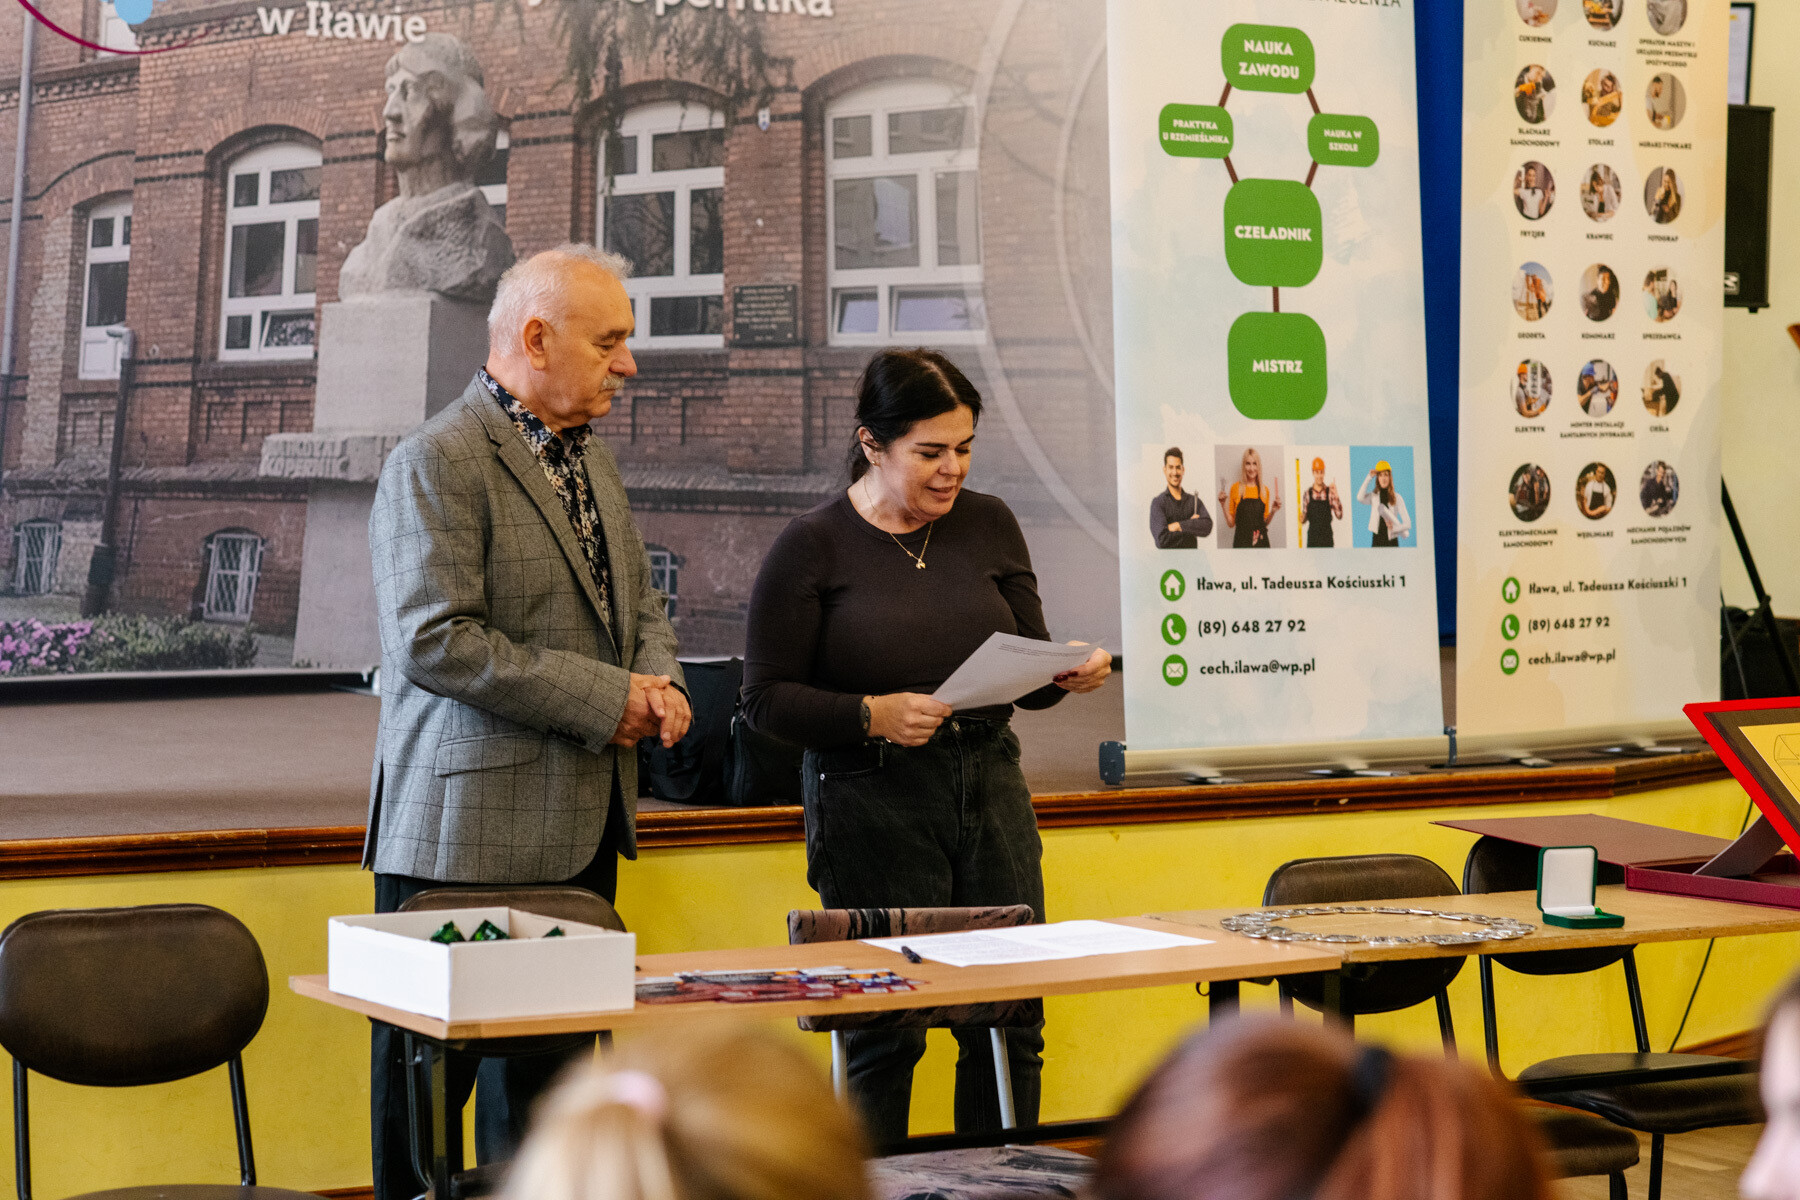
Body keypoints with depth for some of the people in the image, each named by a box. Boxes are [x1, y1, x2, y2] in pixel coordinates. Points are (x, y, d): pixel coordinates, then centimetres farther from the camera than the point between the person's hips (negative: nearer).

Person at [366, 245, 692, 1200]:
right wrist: (603, 699, -18)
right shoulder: (437, 463, -13)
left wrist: (658, 681, 2)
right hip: (470, 827, -9)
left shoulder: (589, 458, 16)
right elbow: (434, 642, -21)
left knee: (548, 1065, 13)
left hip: (580, 825, 9)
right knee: (433, 1071, -2)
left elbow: (638, 602, 25)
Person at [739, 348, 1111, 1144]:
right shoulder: (812, 547, -4)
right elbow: (765, 698, -5)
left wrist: (1069, 675, -8)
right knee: (885, 1034, -2)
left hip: (989, 787, 4)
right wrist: (872, 716, -19)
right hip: (870, 802, -4)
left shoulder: (988, 525, 9)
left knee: (1011, 1025, 3)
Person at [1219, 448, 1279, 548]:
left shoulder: (1265, 490, 9)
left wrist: (1273, 511, -1)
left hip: (1261, 541, 2)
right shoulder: (1235, 488, 2)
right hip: (1242, 542, -2)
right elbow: (1231, 523, 5)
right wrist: (1223, 505, -8)